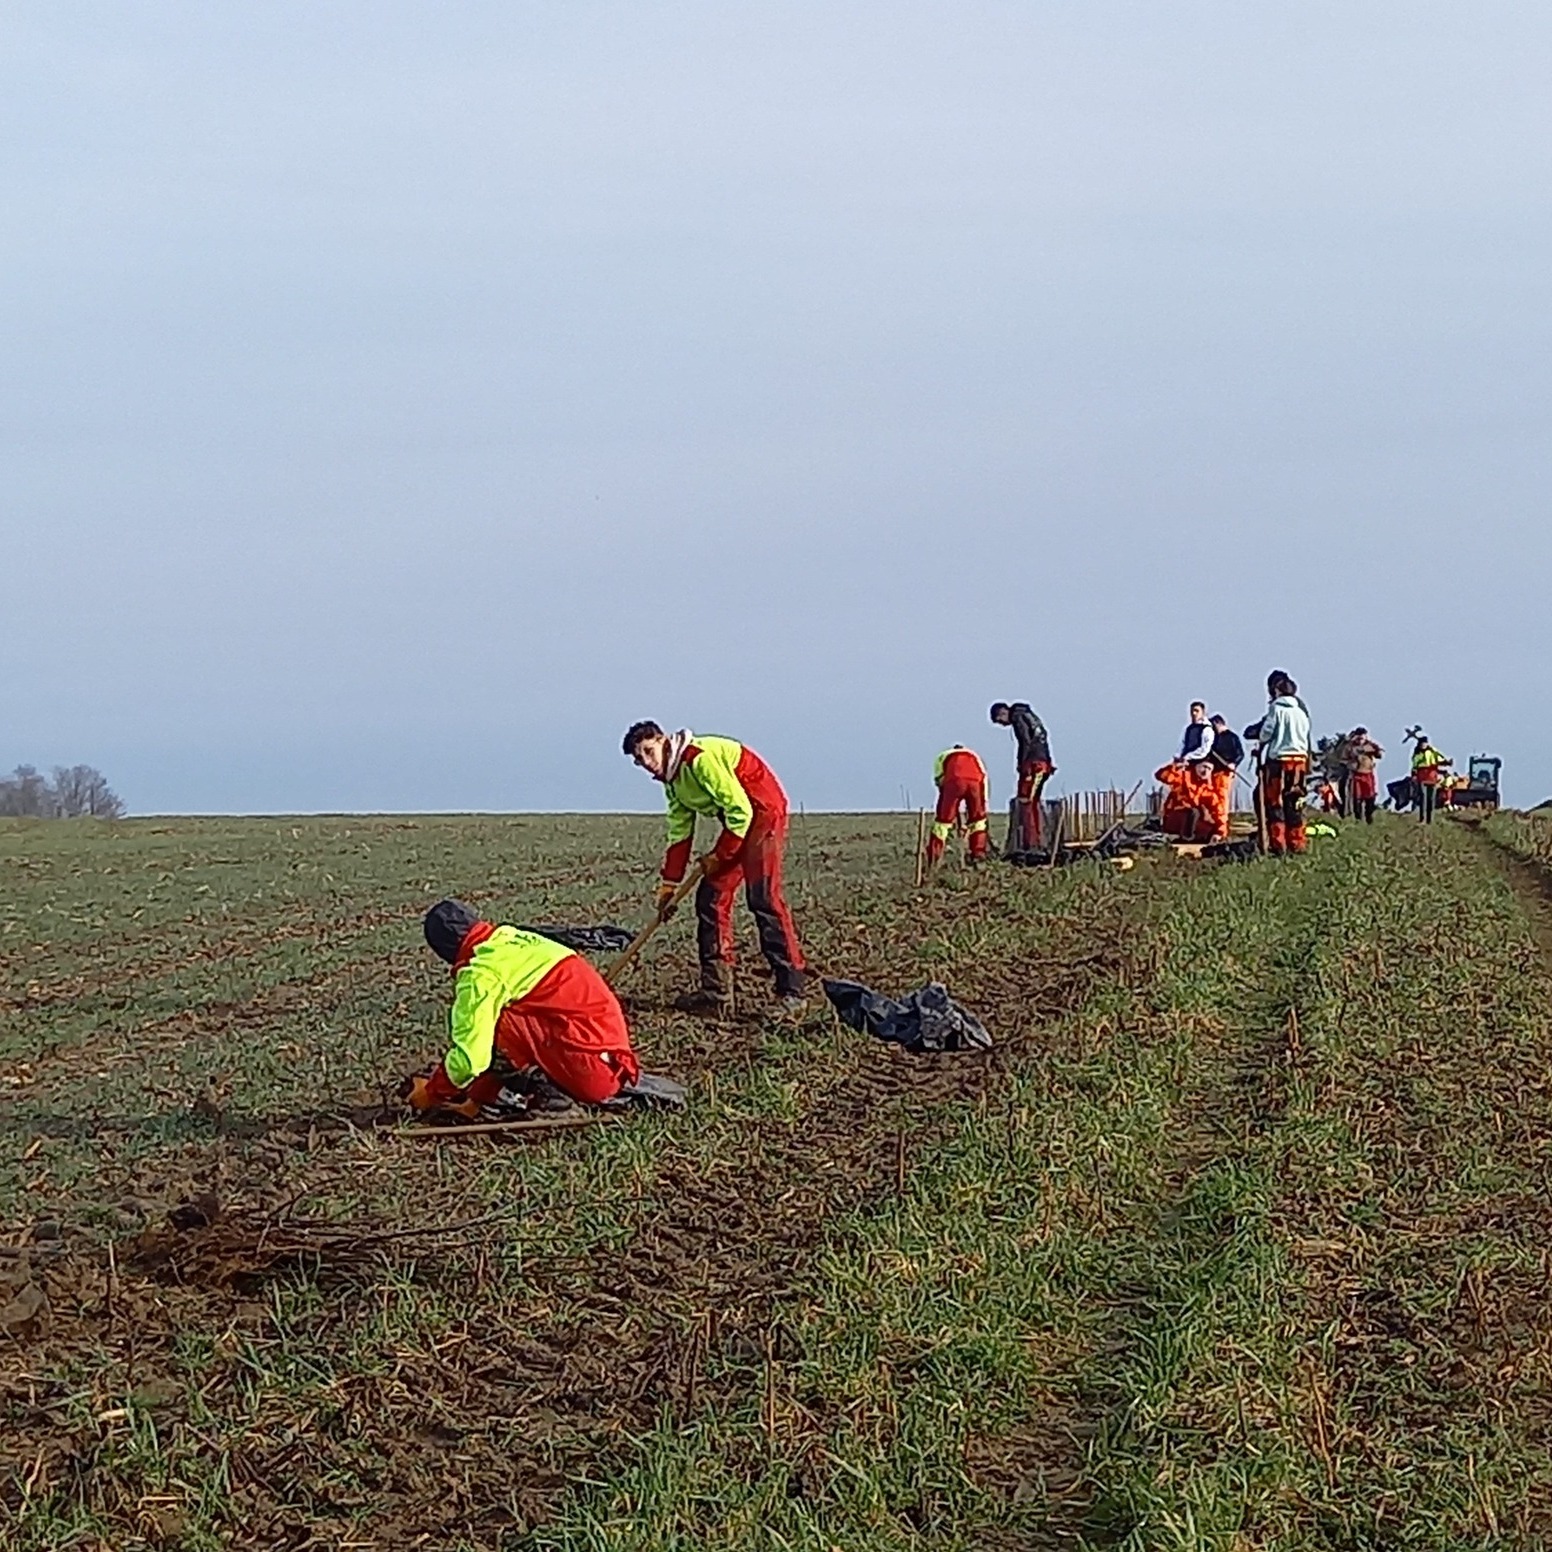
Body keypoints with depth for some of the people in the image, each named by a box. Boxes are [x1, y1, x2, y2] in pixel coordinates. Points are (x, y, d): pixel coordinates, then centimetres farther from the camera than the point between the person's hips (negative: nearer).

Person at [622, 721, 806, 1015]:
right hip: (738, 822, 10)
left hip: (763, 812, -10)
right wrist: (669, 885, 13)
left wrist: (719, 856, -12)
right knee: (711, 898, 5)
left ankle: (792, 990, -18)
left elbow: (740, 809, -22)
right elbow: (679, 834, 16)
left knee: (764, 898, -18)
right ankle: (716, 992, 7)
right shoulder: (672, 778, 11)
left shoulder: (699, 758, -21)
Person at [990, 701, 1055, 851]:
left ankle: (1028, 844, -16)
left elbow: (1026, 742, -15)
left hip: (1033, 764, -10)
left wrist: (1021, 764, -12)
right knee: (1034, 803, 13)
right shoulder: (1029, 716, 24)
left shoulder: (1018, 717, -4)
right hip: (1043, 762, 10)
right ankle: (1037, 842, 13)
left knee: (1025, 803, -10)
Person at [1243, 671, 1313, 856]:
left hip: (1279, 759, -6)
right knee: (1295, 804, 12)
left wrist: (1259, 740, 15)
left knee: (1275, 803, -1)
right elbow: (1306, 734, 14)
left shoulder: (1276, 707, -8)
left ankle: (1278, 845, -7)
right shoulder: (1301, 709, 9)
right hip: (1300, 758, 6)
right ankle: (1298, 843, 11)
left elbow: (1265, 734, -6)